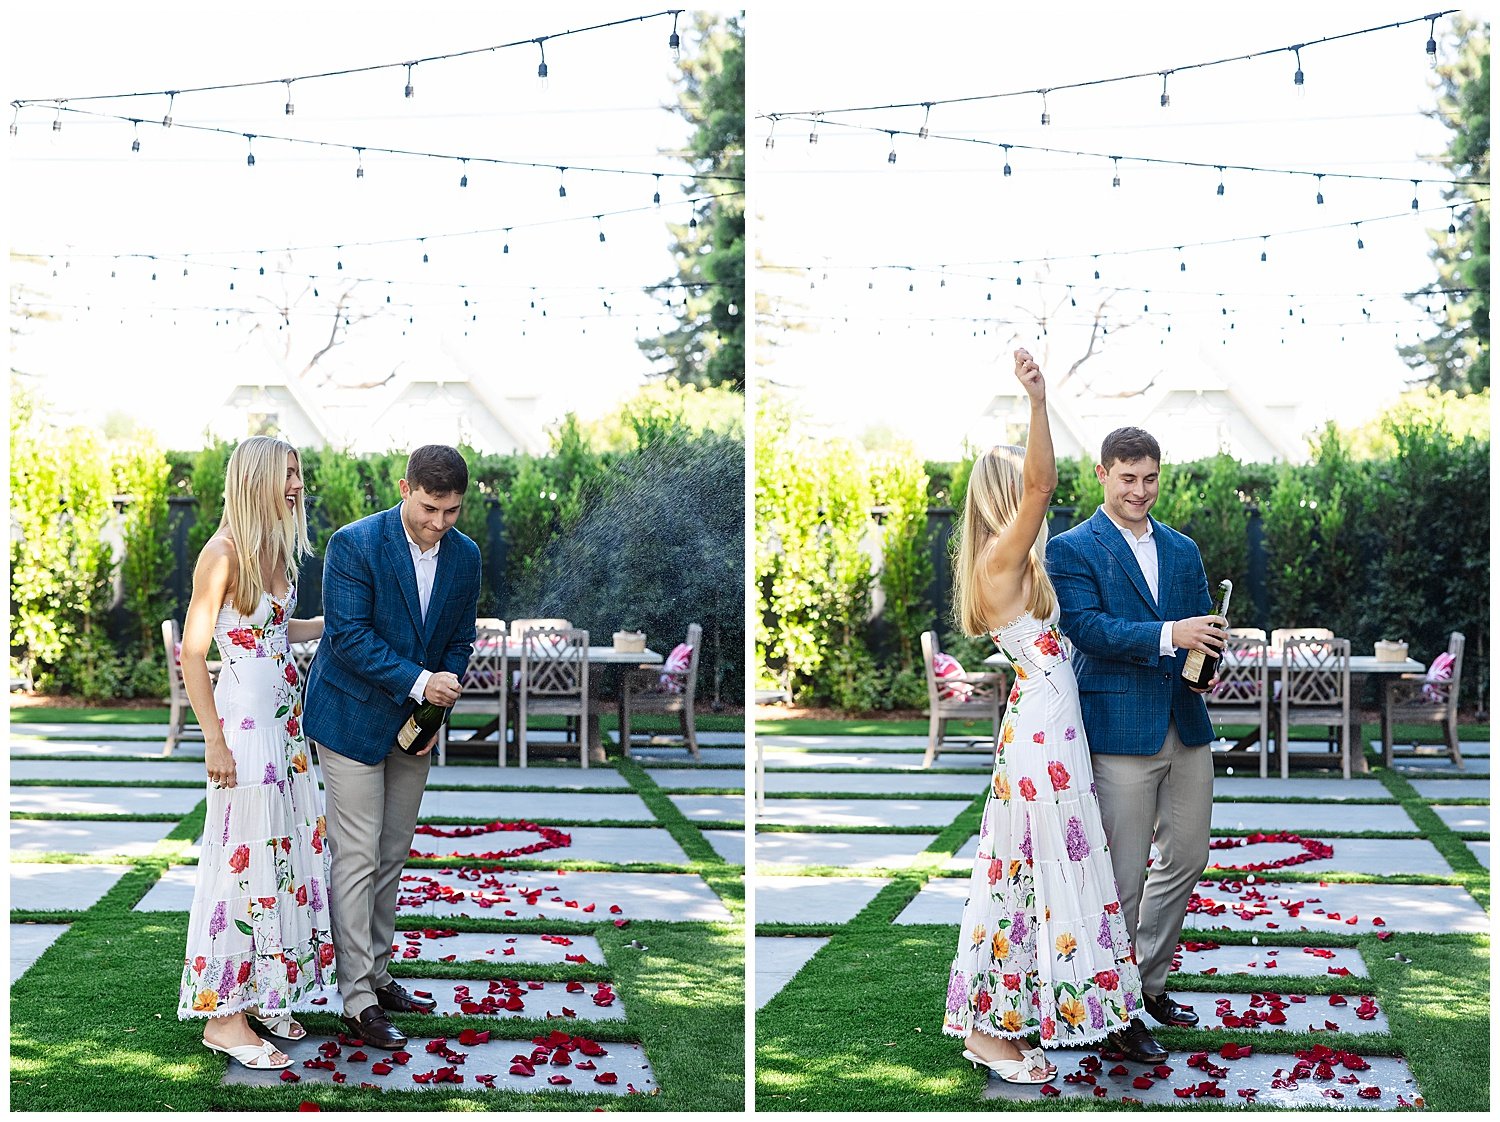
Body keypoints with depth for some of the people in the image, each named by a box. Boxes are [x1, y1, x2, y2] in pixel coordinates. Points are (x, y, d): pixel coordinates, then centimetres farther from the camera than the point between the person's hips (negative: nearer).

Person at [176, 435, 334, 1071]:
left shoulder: (276, 550, 10)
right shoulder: (223, 553, -14)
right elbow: (193, 651, -13)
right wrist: (214, 740, -15)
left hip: (285, 716, 8)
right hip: (243, 717, -8)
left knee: (288, 852, 11)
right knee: (245, 858, -4)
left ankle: (264, 994, 22)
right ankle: (224, 1014, 4)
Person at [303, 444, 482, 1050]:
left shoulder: (465, 555, 1)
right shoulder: (354, 544, -17)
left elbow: (459, 641, 8)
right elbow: (348, 636, -20)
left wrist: (437, 714, -4)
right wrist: (419, 682, -26)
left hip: (414, 724, 6)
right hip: (353, 718, -6)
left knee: (393, 856, 12)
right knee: (357, 858, -5)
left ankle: (377, 974, 24)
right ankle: (357, 1000, -2)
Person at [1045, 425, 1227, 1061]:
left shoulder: (1183, 550, 17)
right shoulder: (1072, 549, -3)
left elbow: (1202, 625, 16)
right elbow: (1086, 626, -15)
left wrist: (1206, 662, -7)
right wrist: (1167, 636, -27)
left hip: (1186, 727, 6)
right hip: (1120, 731, -6)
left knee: (1186, 859, 13)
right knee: (1122, 877, -2)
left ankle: (1150, 981, 31)